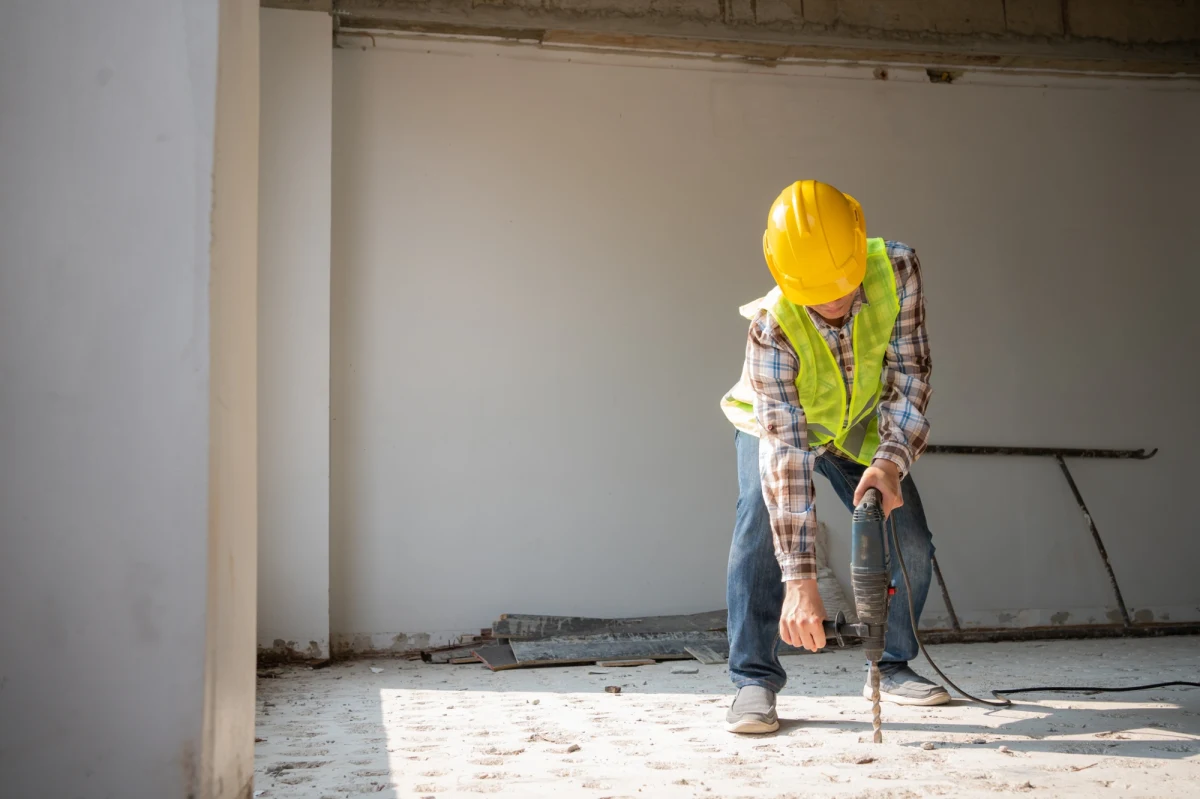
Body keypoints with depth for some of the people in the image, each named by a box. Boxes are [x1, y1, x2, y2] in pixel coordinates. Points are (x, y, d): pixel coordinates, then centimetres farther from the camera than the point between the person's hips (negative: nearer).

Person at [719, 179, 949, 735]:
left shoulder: (896, 269, -32)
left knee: (911, 544, -5)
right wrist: (800, 579, -47)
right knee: (761, 520, -29)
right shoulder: (773, 326, -39)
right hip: (774, 423, -3)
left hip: (861, 425, 3)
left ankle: (892, 667, 17)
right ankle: (754, 680, -20)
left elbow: (909, 374, -24)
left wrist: (892, 459, -42)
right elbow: (784, 450, -43)